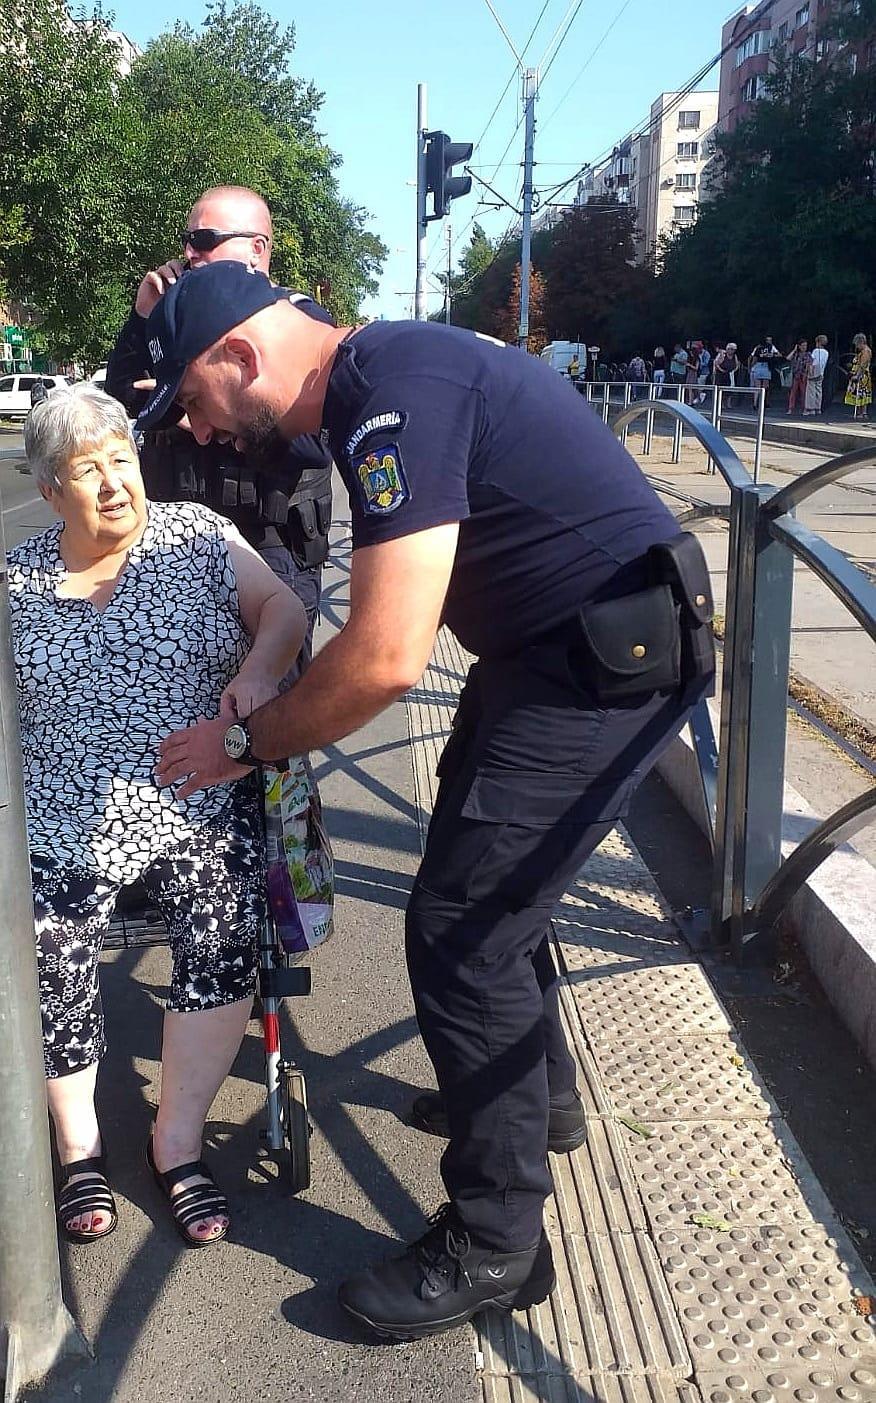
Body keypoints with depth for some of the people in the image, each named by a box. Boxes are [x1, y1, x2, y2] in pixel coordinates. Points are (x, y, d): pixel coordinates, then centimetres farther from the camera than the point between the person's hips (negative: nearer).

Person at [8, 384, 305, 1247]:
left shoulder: (194, 535, 4)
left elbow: (282, 608, 0)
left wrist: (257, 670, -20)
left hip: (199, 805, 0)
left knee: (223, 940, -22)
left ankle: (178, 1140, 3)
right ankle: (77, 1143, 14)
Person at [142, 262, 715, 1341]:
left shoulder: (394, 399, -22)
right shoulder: (373, 377, 10)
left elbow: (385, 660, -28)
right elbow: (397, 621, 17)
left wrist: (243, 743, -12)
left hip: (609, 664, -10)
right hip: (548, 646, 11)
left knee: (460, 930, -8)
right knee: (487, 878, 22)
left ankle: (495, 1243, 10)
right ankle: (538, 1093, 44)